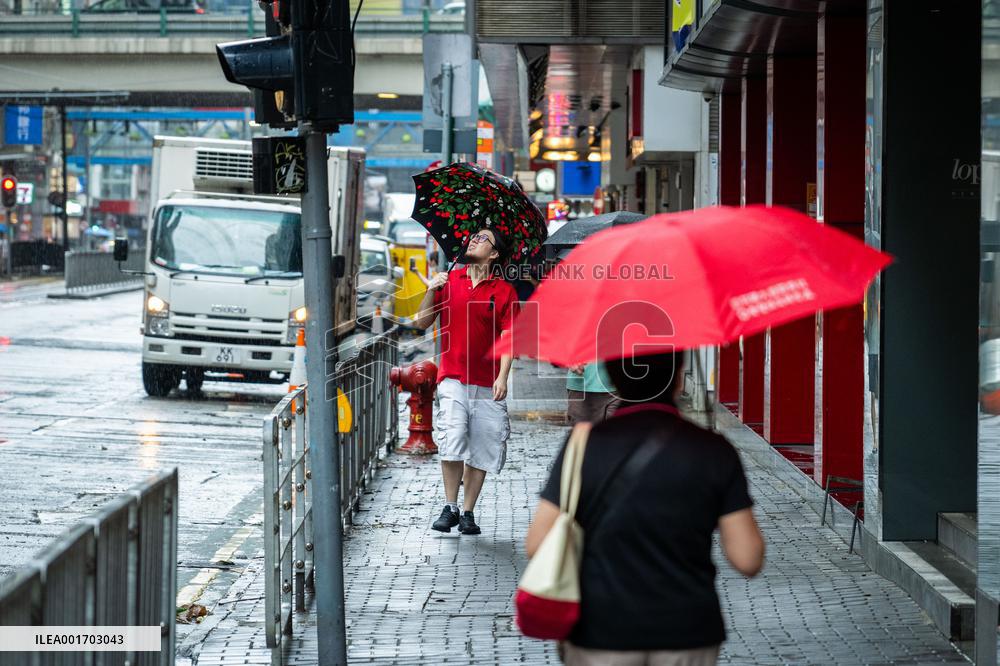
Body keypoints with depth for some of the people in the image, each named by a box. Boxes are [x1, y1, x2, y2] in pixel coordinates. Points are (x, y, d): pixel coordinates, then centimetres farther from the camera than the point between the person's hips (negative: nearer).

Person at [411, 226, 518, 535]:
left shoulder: (504, 291, 4)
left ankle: (468, 512, 12)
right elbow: (422, 323, 8)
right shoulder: (448, 280, 9)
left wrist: (502, 376, -13)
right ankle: (450, 507, -5)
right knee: (452, 440, -17)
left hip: (487, 385, 0)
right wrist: (431, 291, -8)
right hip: (453, 379, 0)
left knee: (482, 450, 1)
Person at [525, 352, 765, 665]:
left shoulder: (584, 446, -6)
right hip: (687, 637, 1)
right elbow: (748, 559, -7)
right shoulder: (714, 451, -6)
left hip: (602, 637, 0)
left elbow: (538, 545, -8)